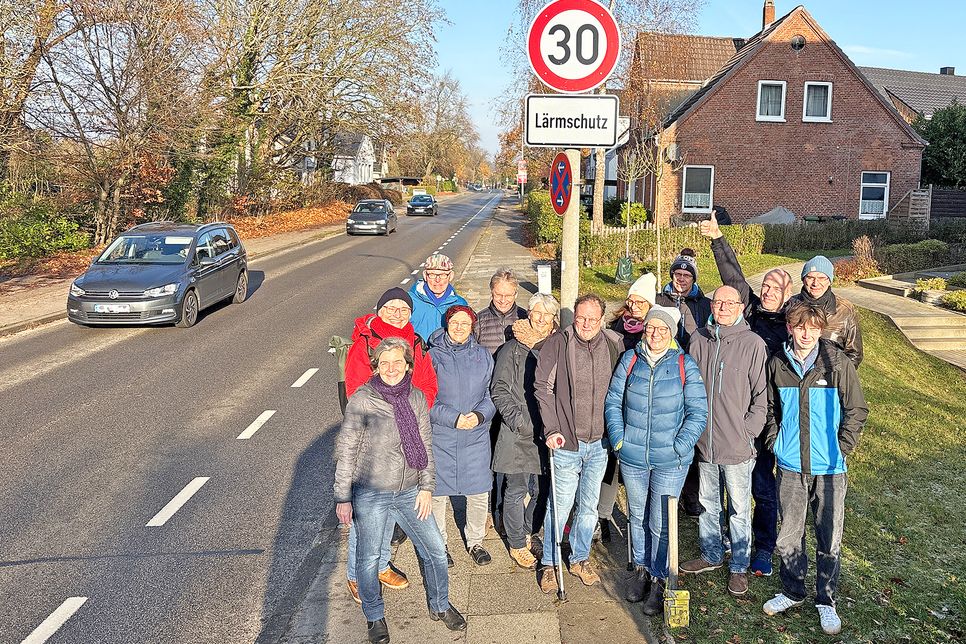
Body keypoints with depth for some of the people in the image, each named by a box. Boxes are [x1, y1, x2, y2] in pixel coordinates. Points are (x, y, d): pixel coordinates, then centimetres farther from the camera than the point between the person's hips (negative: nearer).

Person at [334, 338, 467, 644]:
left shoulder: (417, 398, 1)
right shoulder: (362, 400, -12)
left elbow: (425, 444, 9)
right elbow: (345, 450, -7)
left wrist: (427, 487, 5)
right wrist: (343, 497, -6)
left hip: (409, 492, 4)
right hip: (370, 494, -4)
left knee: (435, 550, 9)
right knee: (369, 557, 9)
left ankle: (440, 606, 34)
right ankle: (375, 617, 33)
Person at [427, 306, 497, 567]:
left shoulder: (483, 356, 6)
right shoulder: (432, 356, -4)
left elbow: (492, 395, 6)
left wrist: (479, 415, -12)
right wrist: (453, 418, -16)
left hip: (476, 438, 2)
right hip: (440, 439, -2)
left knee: (479, 494, 9)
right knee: (437, 494, 7)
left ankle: (475, 541, 32)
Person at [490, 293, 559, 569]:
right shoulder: (513, 349, -4)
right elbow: (499, 390, -4)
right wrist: (518, 419, -14)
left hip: (546, 432, 4)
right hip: (518, 433, -4)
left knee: (539, 488, 13)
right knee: (517, 489, 3)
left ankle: (528, 532, 34)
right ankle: (517, 545, 19)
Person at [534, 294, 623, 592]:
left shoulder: (613, 345, 0)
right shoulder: (557, 344, -8)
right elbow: (543, 387, -7)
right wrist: (551, 429, -13)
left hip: (599, 443, 3)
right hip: (566, 443, -3)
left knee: (589, 506, 15)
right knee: (560, 506, 5)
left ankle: (580, 558, 34)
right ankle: (549, 563, 23)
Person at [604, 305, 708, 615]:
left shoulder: (684, 365, -6)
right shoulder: (630, 359, -1)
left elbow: (697, 412, -6)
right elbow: (613, 401, 3)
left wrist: (679, 447, -13)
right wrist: (619, 438, -5)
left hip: (670, 461, -2)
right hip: (632, 457, 3)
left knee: (661, 523, 4)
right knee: (637, 515, 17)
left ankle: (658, 580, 23)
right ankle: (641, 569, 38)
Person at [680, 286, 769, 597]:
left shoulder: (753, 343, -9)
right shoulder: (699, 339, 3)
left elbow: (760, 395, -5)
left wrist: (748, 432, -9)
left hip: (737, 444, -4)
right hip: (703, 440, 4)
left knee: (739, 508, 8)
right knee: (707, 502, 18)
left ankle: (739, 566, 24)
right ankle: (711, 554, 36)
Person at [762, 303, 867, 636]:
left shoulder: (838, 363, -8)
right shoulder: (778, 364, -1)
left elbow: (857, 410, -1)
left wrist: (842, 448, -6)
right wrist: (775, 441, 4)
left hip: (830, 469, -2)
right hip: (790, 466, 2)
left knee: (829, 538, 9)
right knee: (789, 535, 12)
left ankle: (826, 599, 28)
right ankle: (792, 591, 32)